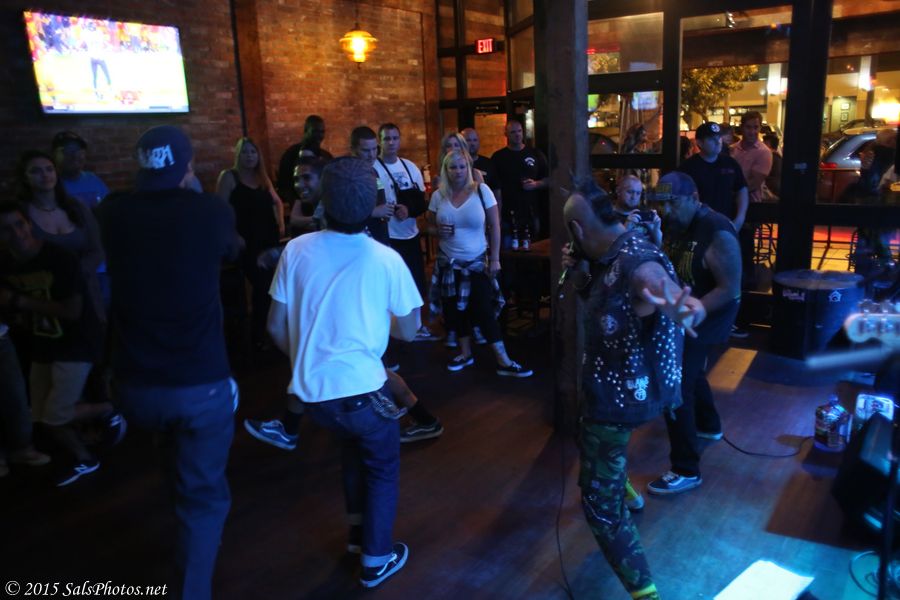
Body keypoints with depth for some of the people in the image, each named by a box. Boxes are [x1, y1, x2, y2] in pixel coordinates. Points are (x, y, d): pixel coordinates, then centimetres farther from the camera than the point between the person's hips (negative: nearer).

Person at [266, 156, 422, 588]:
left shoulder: (297, 250, -5)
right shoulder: (387, 259, -11)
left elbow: (276, 326, 1)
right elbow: (409, 331, -1)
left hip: (310, 391, 4)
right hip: (361, 388, -3)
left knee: (352, 441, 33)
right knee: (382, 468, 23)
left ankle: (358, 529, 43)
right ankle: (376, 559, 32)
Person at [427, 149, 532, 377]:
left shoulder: (481, 190, -11)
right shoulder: (438, 196, -3)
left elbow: (495, 226, -8)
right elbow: (429, 224, 10)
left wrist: (495, 258, -9)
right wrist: (438, 230, -13)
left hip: (477, 261, -3)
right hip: (448, 262, 3)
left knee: (485, 309, -5)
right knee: (456, 308, 11)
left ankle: (503, 361, 2)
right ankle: (465, 353, 28)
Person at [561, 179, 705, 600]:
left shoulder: (637, 264, -29)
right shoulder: (611, 257, 1)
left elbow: (694, 308, -41)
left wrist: (682, 312, -64)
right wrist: (580, 278, -1)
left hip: (621, 394, -10)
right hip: (618, 385, 10)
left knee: (600, 502, -2)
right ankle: (622, 489, 65)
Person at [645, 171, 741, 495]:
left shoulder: (717, 234, -25)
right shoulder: (675, 225, 0)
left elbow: (730, 290, -25)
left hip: (704, 319, -9)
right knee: (689, 372, 27)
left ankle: (686, 471, -1)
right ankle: (709, 426, 54)